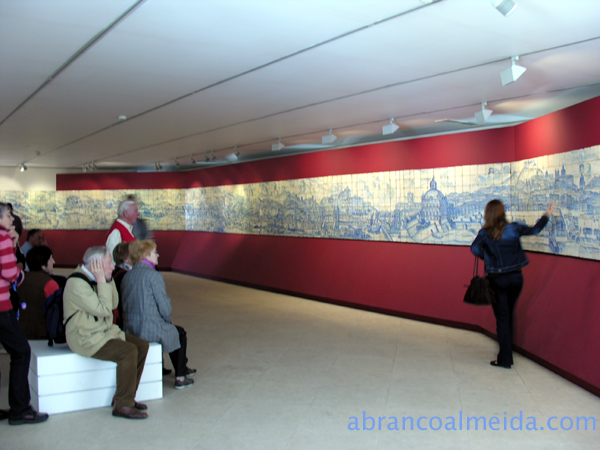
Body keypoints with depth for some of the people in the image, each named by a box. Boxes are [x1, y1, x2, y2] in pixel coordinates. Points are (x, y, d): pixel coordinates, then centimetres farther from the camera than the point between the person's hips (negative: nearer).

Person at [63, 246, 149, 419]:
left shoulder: (93, 279, 10)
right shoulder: (77, 283, -20)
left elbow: (114, 304, 9)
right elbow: (104, 309, -25)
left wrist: (109, 279, -1)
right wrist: (102, 281, -20)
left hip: (104, 332, 10)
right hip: (85, 338, -10)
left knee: (142, 345, -1)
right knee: (128, 351, -26)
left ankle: (124, 397, 7)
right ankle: (122, 405, -17)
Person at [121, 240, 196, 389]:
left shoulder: (127, 275, 7)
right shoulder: (154, 276, -15)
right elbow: (165, 309, -16)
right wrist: (167, 318, 8)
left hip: (129, 329, 8)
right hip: (150, 329, -8)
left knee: (174, 331, 32)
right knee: (180, 333, 22)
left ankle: (183, 368, 47)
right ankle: (180, 378, 24)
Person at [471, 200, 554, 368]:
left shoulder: (485, 233, -9)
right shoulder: (513, 228, -2)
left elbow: (475, 248, -23)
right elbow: (534, 230, 10)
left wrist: (485, 256, -3)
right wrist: (547, 215, 26)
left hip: (497, 280, -3)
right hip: (516, 278, 3)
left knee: (502, 318, 3)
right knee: (509, 315, 18)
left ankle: (505, 359, 2)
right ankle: (506, 351, 29)